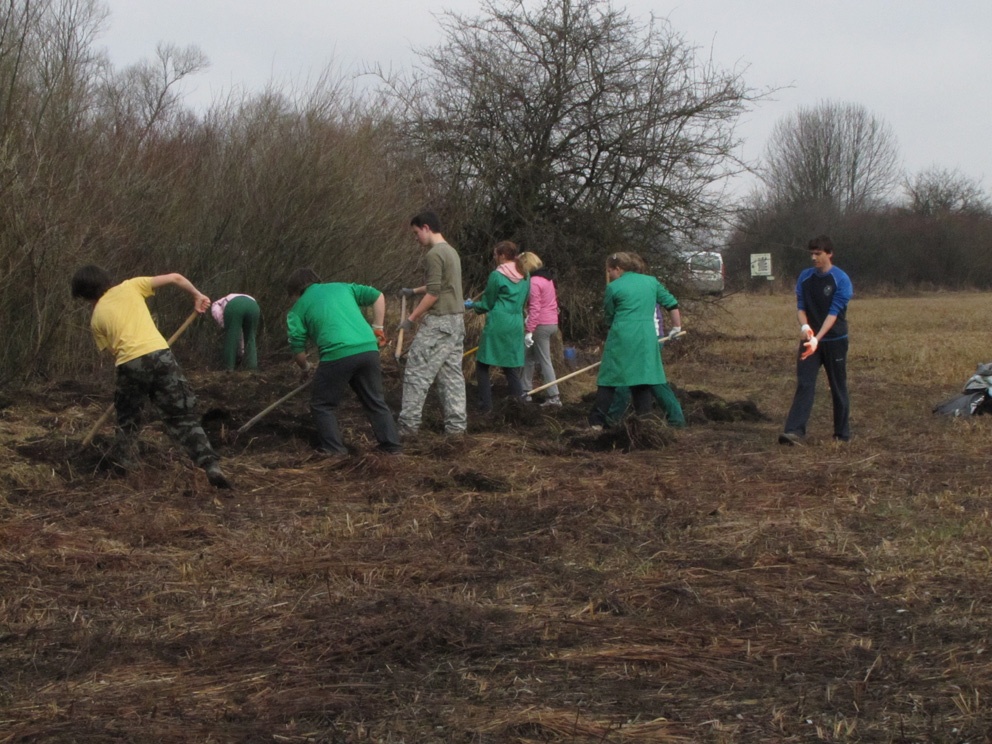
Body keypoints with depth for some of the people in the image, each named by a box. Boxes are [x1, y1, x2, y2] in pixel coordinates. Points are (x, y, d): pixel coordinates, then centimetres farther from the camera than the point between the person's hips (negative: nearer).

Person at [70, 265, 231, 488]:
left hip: (129, 365, 0)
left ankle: (122, 467, 29)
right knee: (182, 417, 3)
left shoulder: (97, 318, 16)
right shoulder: (131, 286, 15)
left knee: (127, 420, 25)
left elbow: (111, 350, 17)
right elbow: (175, 278, 10)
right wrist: (197, 295, 24)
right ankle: (211, 466, -10)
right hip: (160, 354, 0)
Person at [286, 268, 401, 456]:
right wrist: (377, 328, 23)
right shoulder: (343, 287, 24)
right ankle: (392, 444, 17)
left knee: (322, 405, 13)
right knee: (376, 402, 17)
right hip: (369, 349, 4)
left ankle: (334, 448, 8)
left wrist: (306, 367, 30)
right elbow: (377, 296, 19)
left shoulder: (298, 308, 14)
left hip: (337, 355, -4)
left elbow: (297, 347, 12)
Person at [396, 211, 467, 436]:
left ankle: (408, 424, -3)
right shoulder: (451, 251, 14)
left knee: (417, 371, -4)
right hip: (456, 321, 9)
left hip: (439, 322, -9)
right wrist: (414, 291, 32)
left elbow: (434, 294, -18)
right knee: (452, 374, 9)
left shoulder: (435, 254, -14)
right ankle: (456, 424, 7)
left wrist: (411, 318, -12)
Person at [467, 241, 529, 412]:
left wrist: (472, 305, 18)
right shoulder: (525, 276, 8)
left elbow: (487, 304, -2)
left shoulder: (497, 275, -10)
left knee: (482, 366, 3)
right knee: (512, 367, 15)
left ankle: (486, 406, -1)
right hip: (517, 326, 6)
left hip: (497, 324, -6)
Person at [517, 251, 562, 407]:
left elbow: (535, 308, -20)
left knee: (544, 361, -4)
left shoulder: (534, 282, -15)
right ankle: (526, 390, 23)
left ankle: (554, 397, -5)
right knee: (529, 356, 17)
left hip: (541, 325, -9)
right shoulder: (547, 278, 12)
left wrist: (529, 331, -19)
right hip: (552, 322, 9)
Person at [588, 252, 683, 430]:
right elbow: (672, 303, 14)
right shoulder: (651, 281, 12)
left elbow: (609, 316, 10)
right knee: (643, 378, 10)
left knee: (608, 380, 4)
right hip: (647, 338, 3)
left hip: (621, 337, -3)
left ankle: (597, 422, 2)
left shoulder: (613, 287, 1)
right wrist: (677, 326, 25)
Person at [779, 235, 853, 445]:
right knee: (804, 385, -8)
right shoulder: (805, 277, 4)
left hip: (835, 341, -3)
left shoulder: (841, 280, -10)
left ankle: (842, 433, 19)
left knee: (838, 388, 7)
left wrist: (817, 339, -26)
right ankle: (795, 431, -17)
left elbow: (834, 312, -17)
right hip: (810, 340, 3)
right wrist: (805, 326, -19)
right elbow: (800, 306, 3)